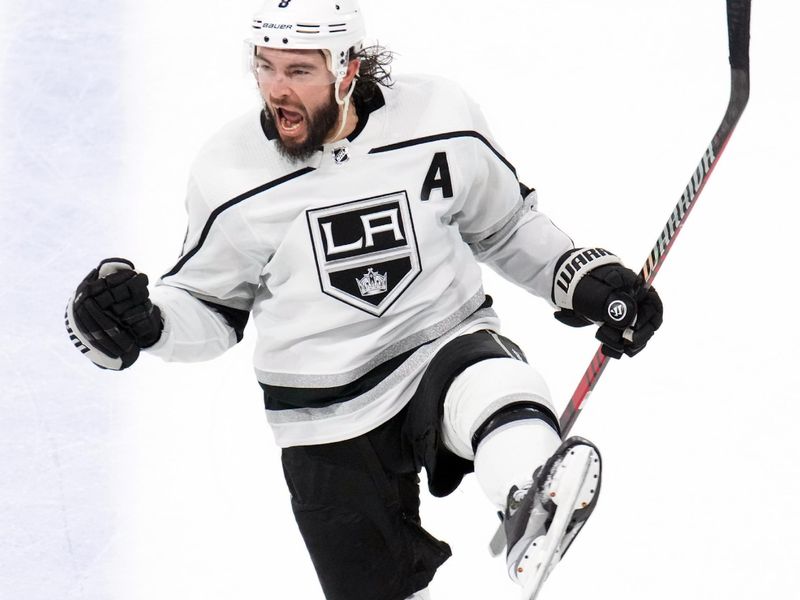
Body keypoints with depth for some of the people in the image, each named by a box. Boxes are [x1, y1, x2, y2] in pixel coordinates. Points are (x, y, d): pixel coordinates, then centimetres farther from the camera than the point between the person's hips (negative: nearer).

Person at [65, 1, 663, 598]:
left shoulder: (438, 118, -9)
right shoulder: (230, 172, -8)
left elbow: (505, 225, 10)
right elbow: (208, 307, 5)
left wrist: (585, 277, 0)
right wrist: (139, 320, -15)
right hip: (329, 423, 1)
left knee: (498, 392, -36)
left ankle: (537, 507, -64)